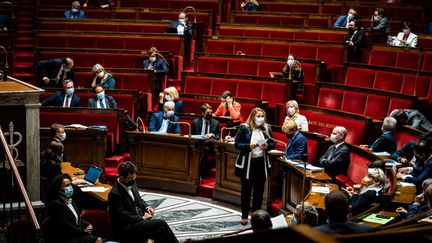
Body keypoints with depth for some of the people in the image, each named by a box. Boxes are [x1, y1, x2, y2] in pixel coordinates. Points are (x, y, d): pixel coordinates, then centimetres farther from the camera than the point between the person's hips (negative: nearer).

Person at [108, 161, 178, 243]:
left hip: (139, 219, 8)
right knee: (161, 224, -21)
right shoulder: (114, 194, -18)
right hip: (127, 229, -7)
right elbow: (123, 216, -18)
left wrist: (147, 207, 3)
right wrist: (143, 218, -15)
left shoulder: (132, 184, 7)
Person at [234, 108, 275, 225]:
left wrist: (267, 146, -13)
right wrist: (249, 146, -22)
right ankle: (244, 216, 14)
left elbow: (272, 144, 9)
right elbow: (237, 144, -7)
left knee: (259, 190, 10)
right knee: (246, 190, 6)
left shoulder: (267, 128, 3)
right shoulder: (244, 128, -6)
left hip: (262, 163, 3)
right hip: (247, 163, -3)